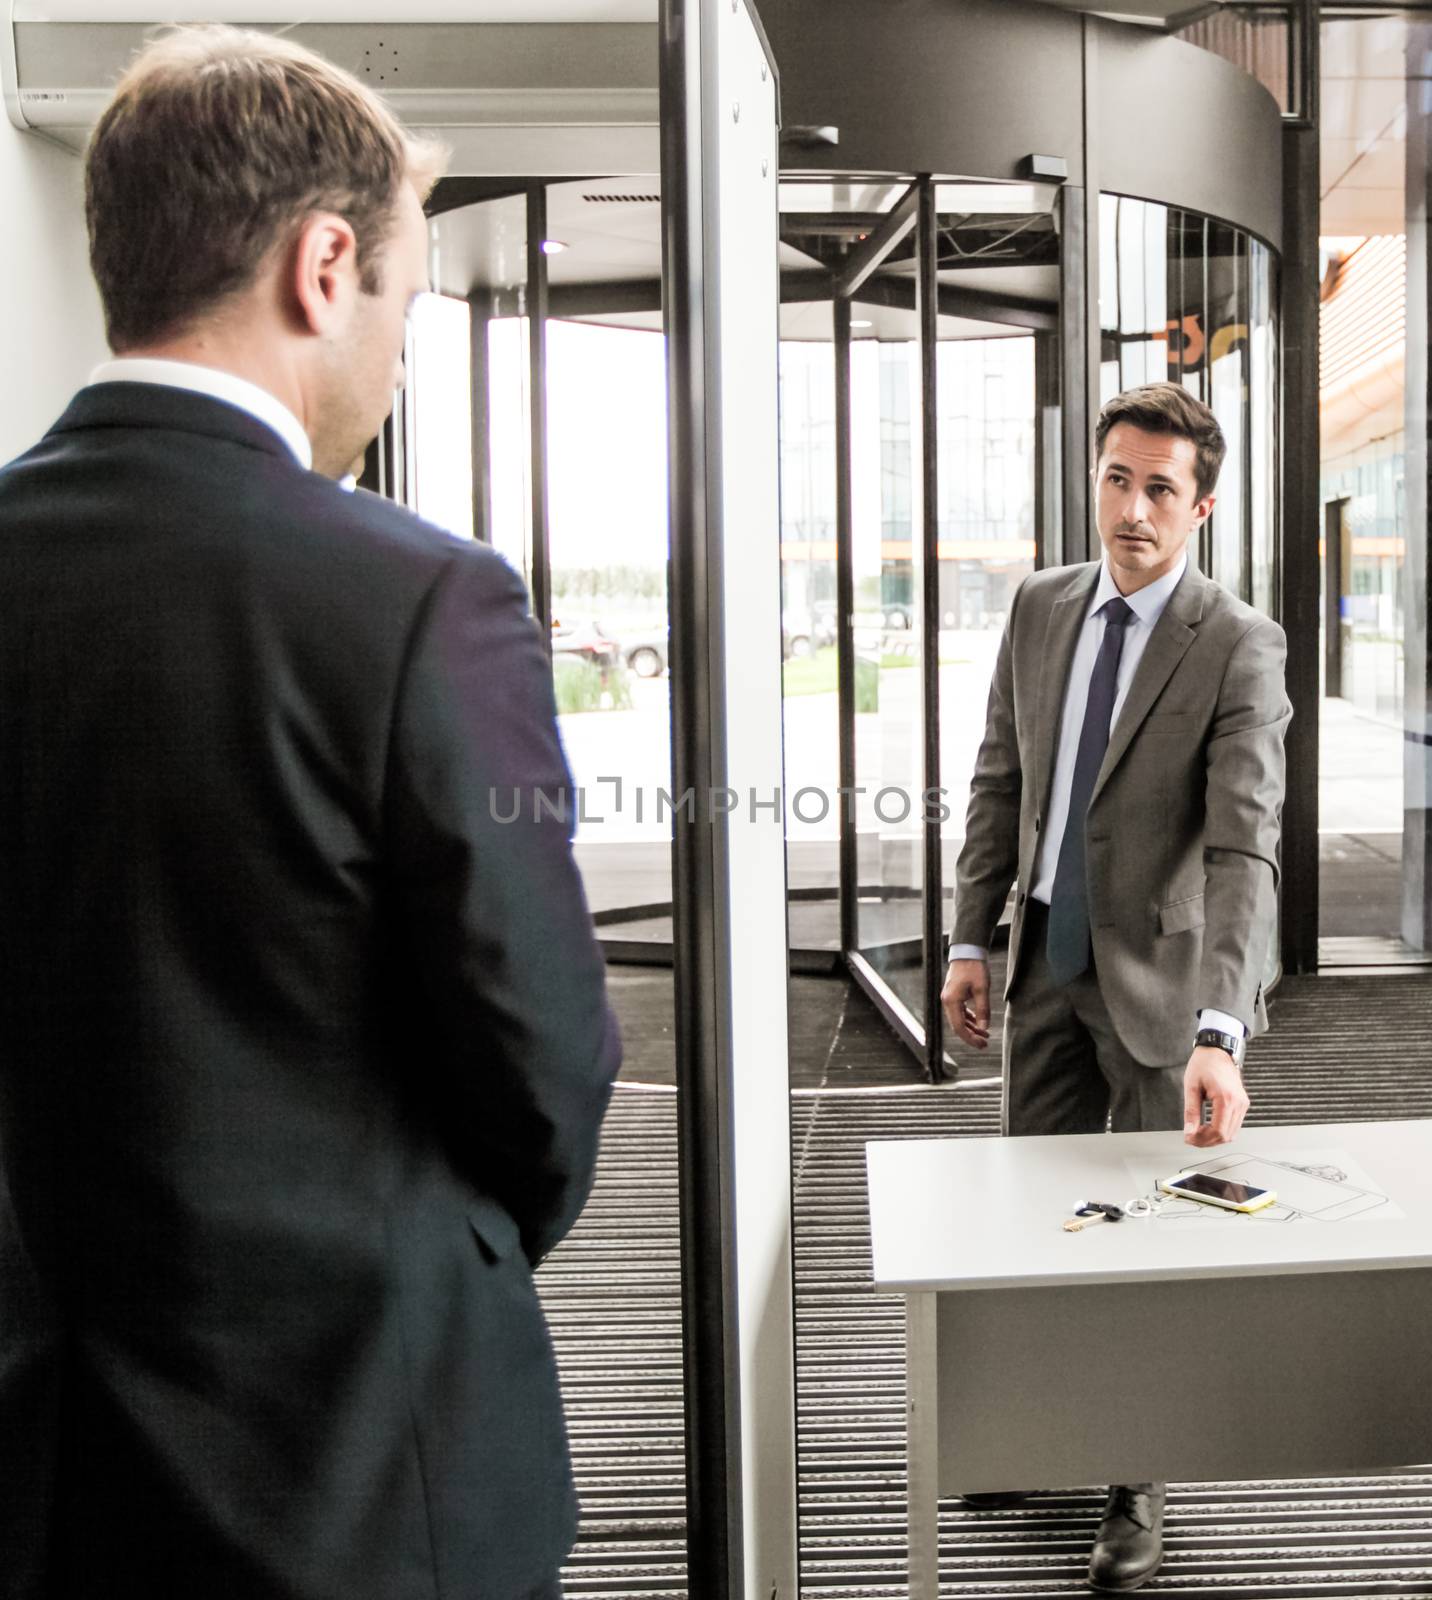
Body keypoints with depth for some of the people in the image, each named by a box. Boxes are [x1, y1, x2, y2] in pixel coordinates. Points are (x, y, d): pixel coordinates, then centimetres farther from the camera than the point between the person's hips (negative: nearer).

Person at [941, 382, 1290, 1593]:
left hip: (1158, 973, -5)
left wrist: (1220, 1029, -35)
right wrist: (972, 941, 4)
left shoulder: (1238, 646, -16)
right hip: (1048, 960, 5)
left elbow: (1245, 848, -24)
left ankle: (1140, 1484, 24)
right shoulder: (1041, 608, 2)